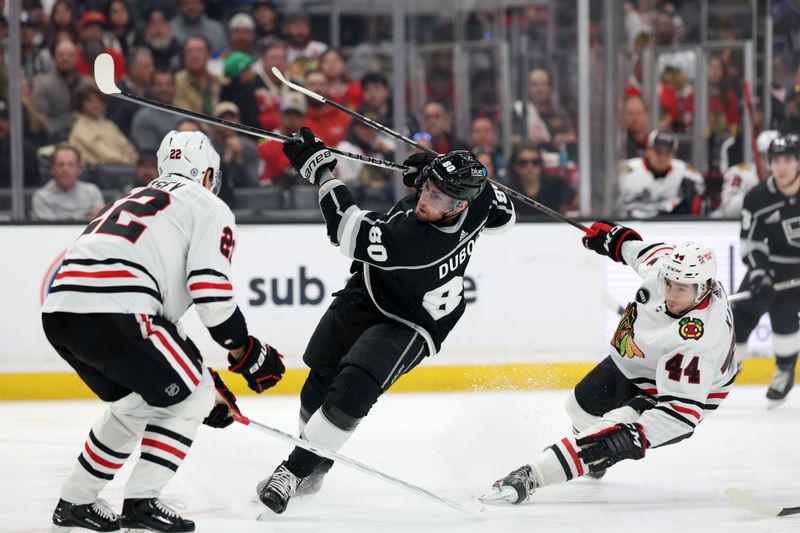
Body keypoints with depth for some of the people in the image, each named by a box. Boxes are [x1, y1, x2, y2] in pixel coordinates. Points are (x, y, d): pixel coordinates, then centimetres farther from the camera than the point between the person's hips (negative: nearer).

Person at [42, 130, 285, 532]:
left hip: (59, 311, 8)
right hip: (112, 313, -8)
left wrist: (199, 371, 38)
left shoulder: (136, 201, 36)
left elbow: (160, 304, 37)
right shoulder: (209, 207, 11)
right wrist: (245, 351, 6)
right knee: (191, 396, 9)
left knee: (138, 401, 28)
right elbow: (208, 287, -5)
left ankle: (75, 500, 29)